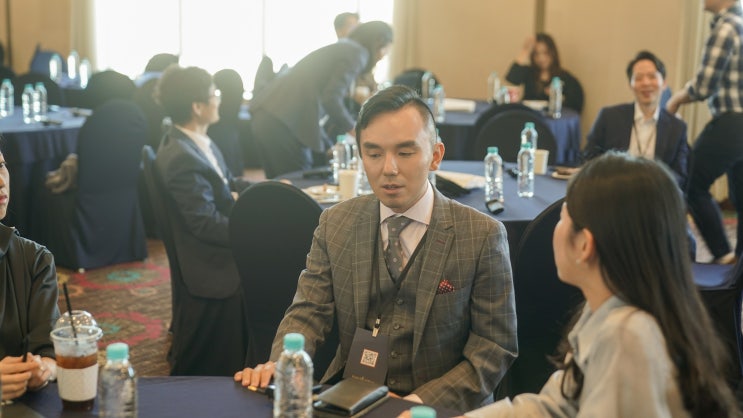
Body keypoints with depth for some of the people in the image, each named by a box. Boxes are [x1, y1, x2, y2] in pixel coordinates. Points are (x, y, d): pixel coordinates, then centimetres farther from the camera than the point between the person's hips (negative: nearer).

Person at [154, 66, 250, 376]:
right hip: (212, 275, -10)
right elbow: (207, 224, -26)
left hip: (222, 265, 10)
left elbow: (226, 183, 16)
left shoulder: (200, 143, 5)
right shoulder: (181, 158, -25)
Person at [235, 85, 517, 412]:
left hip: (440, 407, -2)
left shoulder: (483, 235, -7)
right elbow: (308, 312, 3)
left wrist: (424, 402, -18)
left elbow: (495, 346, -5)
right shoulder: (335, 223, 4)